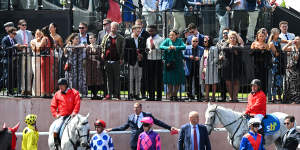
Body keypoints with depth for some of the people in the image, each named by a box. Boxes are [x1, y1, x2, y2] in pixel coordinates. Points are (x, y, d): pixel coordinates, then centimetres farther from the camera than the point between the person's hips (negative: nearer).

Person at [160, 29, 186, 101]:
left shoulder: (179, 41, 5)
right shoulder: (167, 40, 4)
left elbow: (184, 47, -10)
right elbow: (161, 46, -7)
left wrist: (175, 47, -23)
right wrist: (167, 48, -25)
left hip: (178, 62, 1)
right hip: (169, 62, -1)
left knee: (177, 79, 0)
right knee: (169, 79, -3)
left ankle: (175, 94, 8)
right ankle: (169, 94, 5)